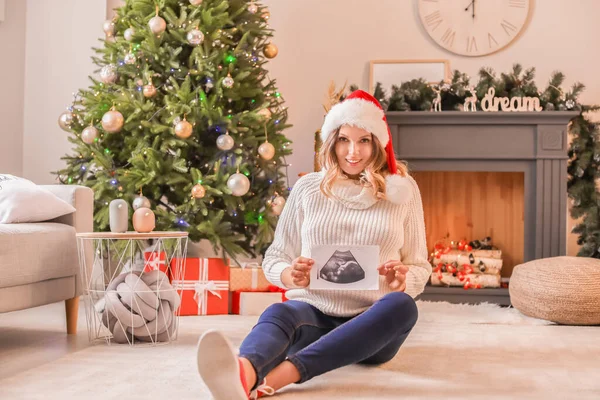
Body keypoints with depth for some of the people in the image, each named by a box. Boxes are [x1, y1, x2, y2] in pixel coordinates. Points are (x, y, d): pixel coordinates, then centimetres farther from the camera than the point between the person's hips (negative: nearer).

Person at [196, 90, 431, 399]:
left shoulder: (402, 189, 6)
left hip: (372, 324, 0)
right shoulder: (308, 188, 8)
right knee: (279, 313, -34)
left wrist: (403, 280, -14)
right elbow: (274, 259, 11)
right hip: (314, 312, 0)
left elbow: (419, 268, 11)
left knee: (402, 304, -35)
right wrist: (292, 276, -13)